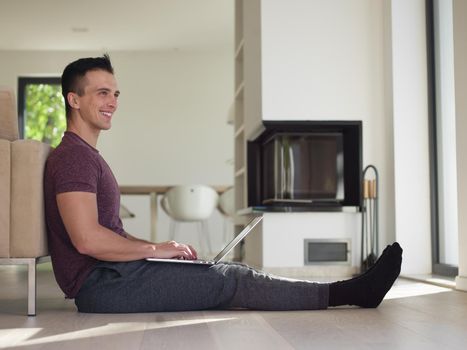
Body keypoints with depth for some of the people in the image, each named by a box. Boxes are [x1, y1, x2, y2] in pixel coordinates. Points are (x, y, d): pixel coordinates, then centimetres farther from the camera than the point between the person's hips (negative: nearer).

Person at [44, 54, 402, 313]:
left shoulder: (86, 156, 20)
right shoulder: (73, 156, -14)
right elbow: (87, 239, -25)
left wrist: (160, 249, 10)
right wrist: (155, 249, -12)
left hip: (113, 276, 10)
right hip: (104, 284, -10)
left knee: (227, 273, 4)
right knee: (229, 280, -10)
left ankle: (348, 291, 4)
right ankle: (347, 293, -3)